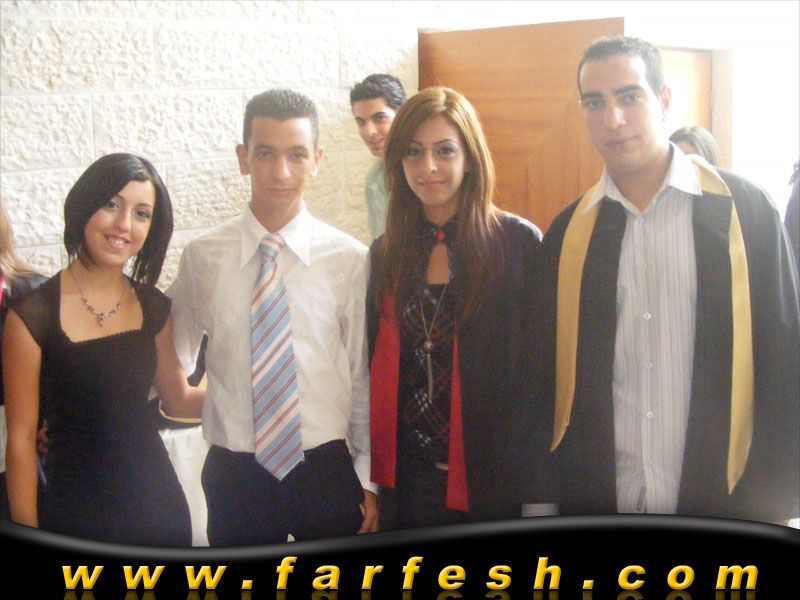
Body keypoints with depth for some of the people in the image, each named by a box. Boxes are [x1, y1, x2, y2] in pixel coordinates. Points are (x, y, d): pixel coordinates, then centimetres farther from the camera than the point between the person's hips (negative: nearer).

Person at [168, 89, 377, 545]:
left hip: (327, 469, 0)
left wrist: (369, 480, 1)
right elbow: (174, 359, 8)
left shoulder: (350, 260, -5)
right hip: (234, 473, 1)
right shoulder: (202, 259, -3)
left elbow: (364, 377, -1)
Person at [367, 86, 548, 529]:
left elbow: (538, 365, -7)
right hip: (408, 474, 4)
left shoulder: (519, 242, -8)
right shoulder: (386, 252, 5)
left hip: (494, 477, -3)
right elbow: (377, 365, 9)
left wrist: (534, 474, -11)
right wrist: (374, 472, 5)